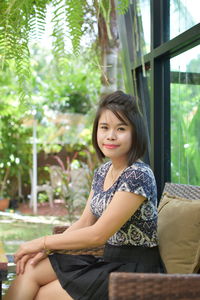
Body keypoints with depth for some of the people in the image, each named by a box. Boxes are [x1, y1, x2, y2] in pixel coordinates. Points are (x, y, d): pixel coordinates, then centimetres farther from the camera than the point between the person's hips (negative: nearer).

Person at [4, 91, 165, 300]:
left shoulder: (138, 175, -20)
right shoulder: (103, 171, 7)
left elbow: (98, 234, -21)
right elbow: (84, 223, 9)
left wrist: (43, 242, -12)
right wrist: (44, 249, -4)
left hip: (136, 268, -8)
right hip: (109, 260, 8)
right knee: (30, 269, -3)